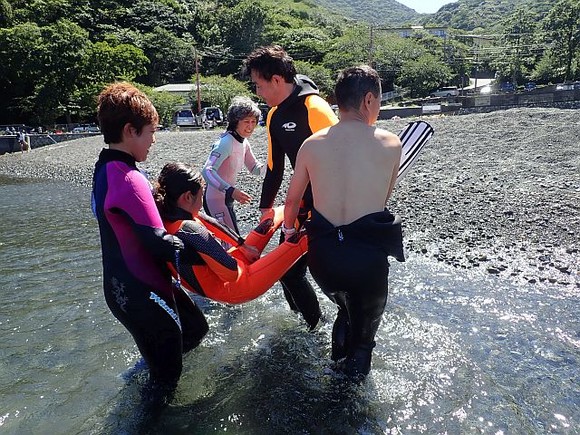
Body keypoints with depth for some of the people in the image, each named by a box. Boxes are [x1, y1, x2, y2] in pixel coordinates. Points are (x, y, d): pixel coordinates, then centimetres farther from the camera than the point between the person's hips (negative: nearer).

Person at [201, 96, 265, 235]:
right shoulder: (226, 142, -23)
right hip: (215, 200, -9)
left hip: (227, 199, 9)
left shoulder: (243, 142, 5)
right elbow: (207, 171, -33)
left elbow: (255, 168, 13)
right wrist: (231, 191, -45)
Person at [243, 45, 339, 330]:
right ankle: (310, 323, 34)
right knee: (287, 267, 12)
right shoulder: (275, 117, 8)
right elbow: (274, 168, 16)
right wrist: (265, 208, 21)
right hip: (305, 203, 9)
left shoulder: (314, 108, -20)